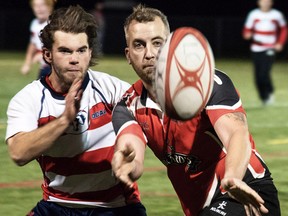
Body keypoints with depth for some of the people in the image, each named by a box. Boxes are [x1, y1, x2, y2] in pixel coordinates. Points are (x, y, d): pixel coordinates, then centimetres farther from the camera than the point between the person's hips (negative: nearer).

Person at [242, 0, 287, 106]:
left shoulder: (277, 15, 0)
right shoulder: (253, 14, 0)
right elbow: (247, 30, 2)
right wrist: (247, 34, -22)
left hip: (270, 49, -2)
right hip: (256, 49, 2)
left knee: (264, 73, -17)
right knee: (258, 76, 2)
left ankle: (269, 93, 7)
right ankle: (263, 98, 17)